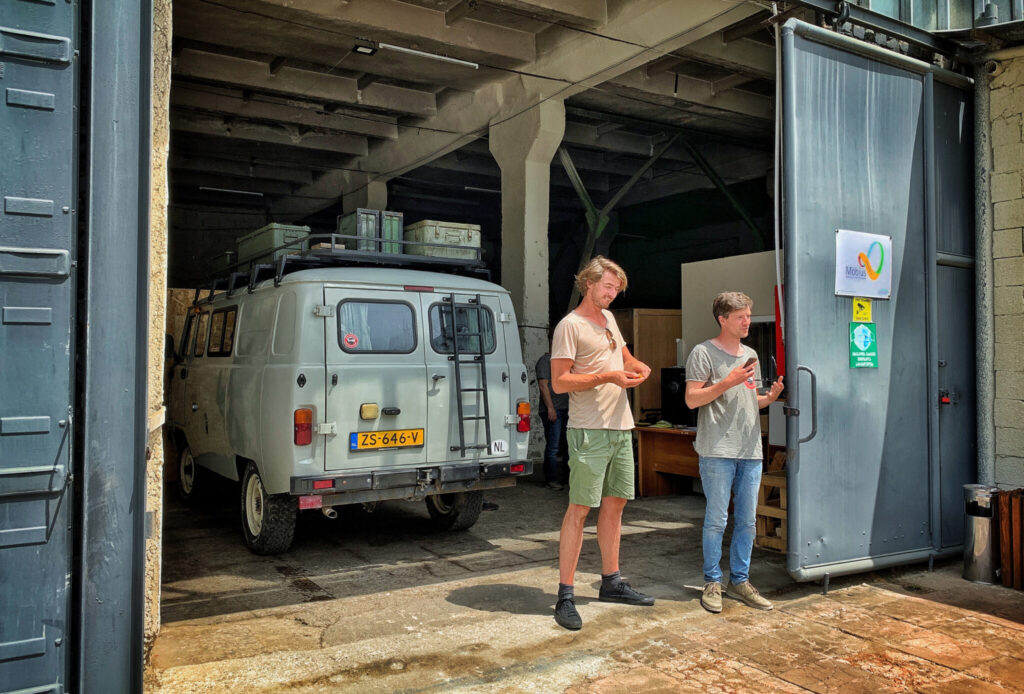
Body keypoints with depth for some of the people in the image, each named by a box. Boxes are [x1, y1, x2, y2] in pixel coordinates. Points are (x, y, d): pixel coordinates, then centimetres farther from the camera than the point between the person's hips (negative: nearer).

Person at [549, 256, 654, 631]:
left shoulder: (608, 318, 17)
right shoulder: (569, 325, -8)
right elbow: (559, 382, -14)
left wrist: (637, 366, 8)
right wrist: (607, 377, -20)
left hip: (621, 427, 9)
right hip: (589, 431, -8)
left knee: (615, 503, 14)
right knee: (579, 509, -7)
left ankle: (611, 582, 26)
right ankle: (565, 596, -2)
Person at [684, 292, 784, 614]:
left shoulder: (750, 355, 18)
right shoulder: (703, 352, -4)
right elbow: (692, 399, -10)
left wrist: (770, 397, 2)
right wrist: (728, 382, -17)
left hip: (751, 449, 6)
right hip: (718, 450, -6)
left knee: (747, 520, 9)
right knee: (717, 519, 0)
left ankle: (739, 581, 21)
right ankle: (712, 582, 12)